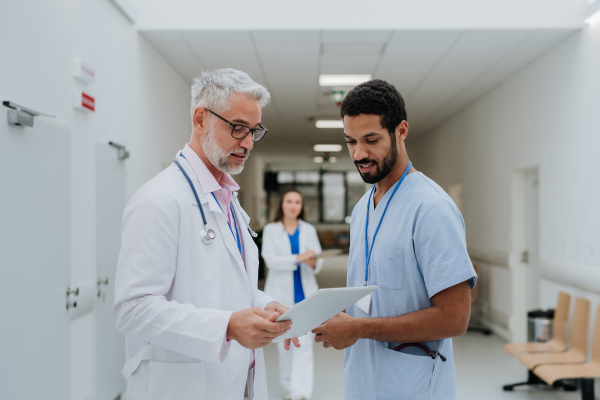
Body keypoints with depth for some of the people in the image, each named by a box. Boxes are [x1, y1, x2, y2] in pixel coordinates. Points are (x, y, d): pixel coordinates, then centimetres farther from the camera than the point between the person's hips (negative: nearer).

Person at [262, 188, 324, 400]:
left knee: (304, 341, -10)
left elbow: (318, 261, 4)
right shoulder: (271, 229, 4)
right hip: (281, 293, 0)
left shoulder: (309, 230, 10)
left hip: (305, 292, 0)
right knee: (284, 341, 6)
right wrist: (298, 258, -21)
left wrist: (313, 263, -20)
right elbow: (270, 259, -9)